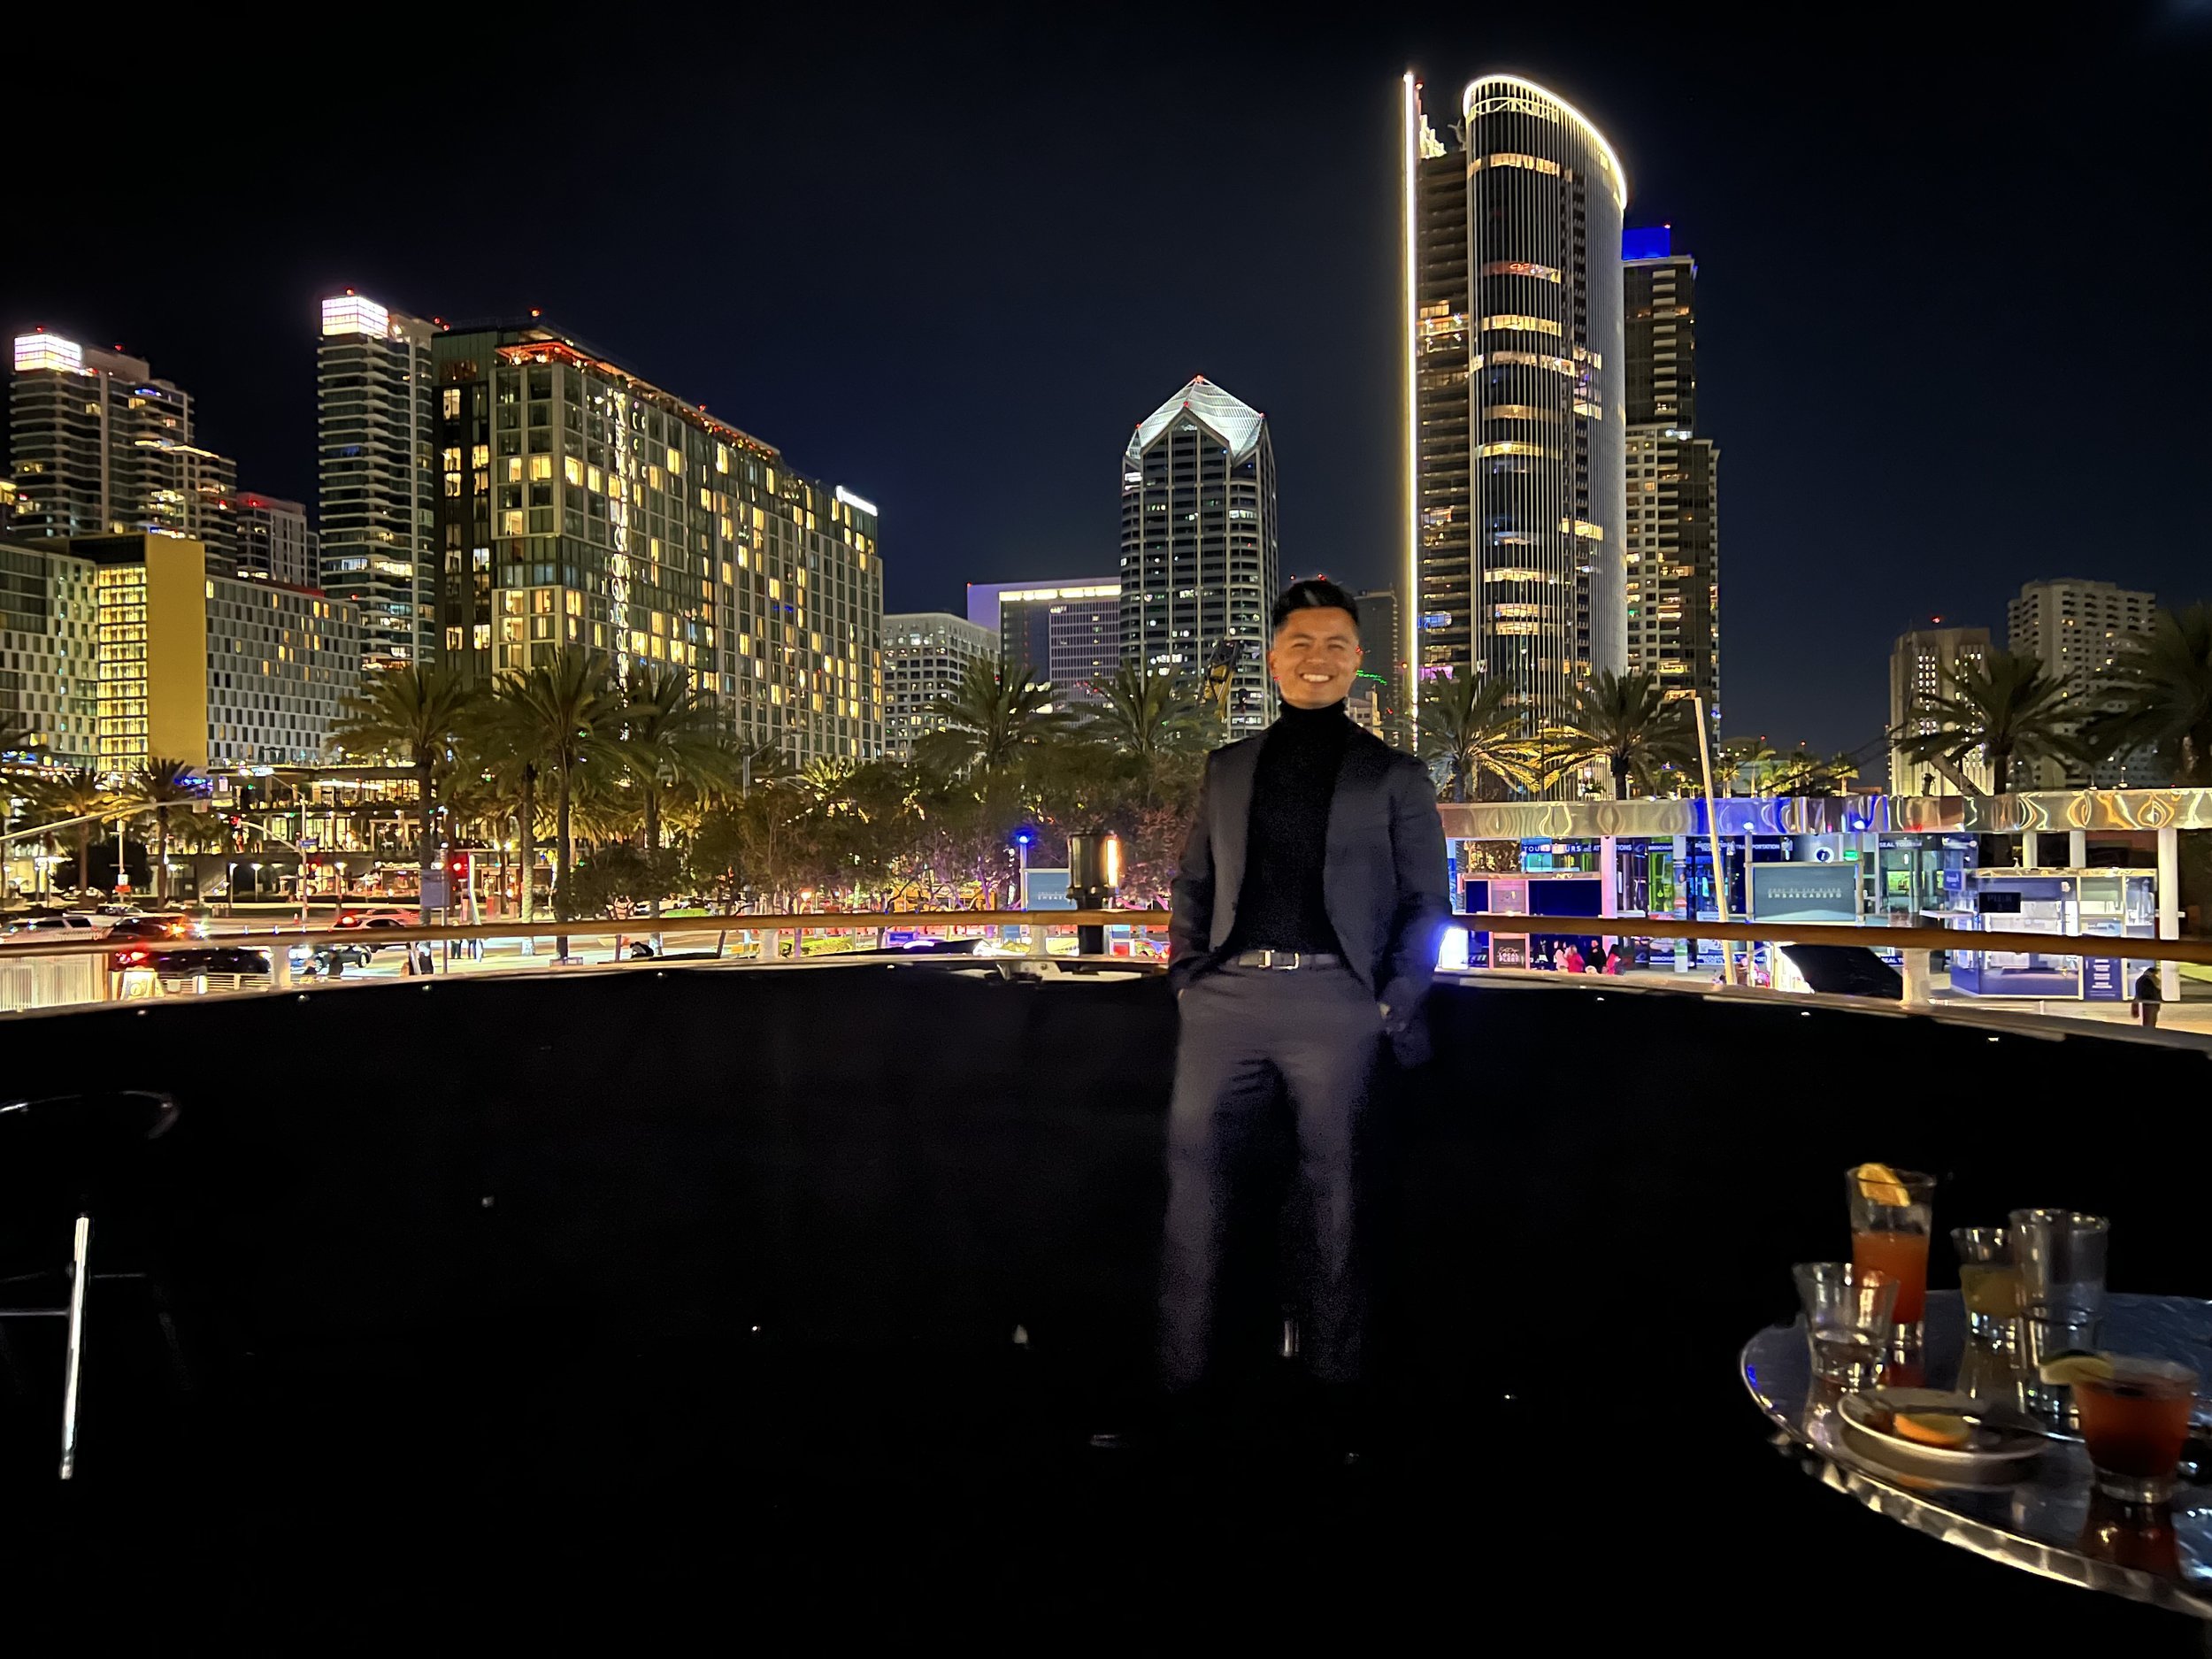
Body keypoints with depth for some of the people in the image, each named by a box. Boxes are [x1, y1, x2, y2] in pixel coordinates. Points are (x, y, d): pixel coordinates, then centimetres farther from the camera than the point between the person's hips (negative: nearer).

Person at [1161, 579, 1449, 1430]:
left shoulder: (1394, 776, 9)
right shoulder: (1227, 769, 18)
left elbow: (1426, 902, 6)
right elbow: (1193, 880, 21)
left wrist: (1397, 1001, -5)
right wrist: (1186, 965, 6)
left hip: (1336, 1000, -2)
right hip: (1229, 994, 3)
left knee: (1332, 1182, 2)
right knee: (1191, 1160, -3)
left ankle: (1332, 1380, 14)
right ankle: (1181, 1374, 7)